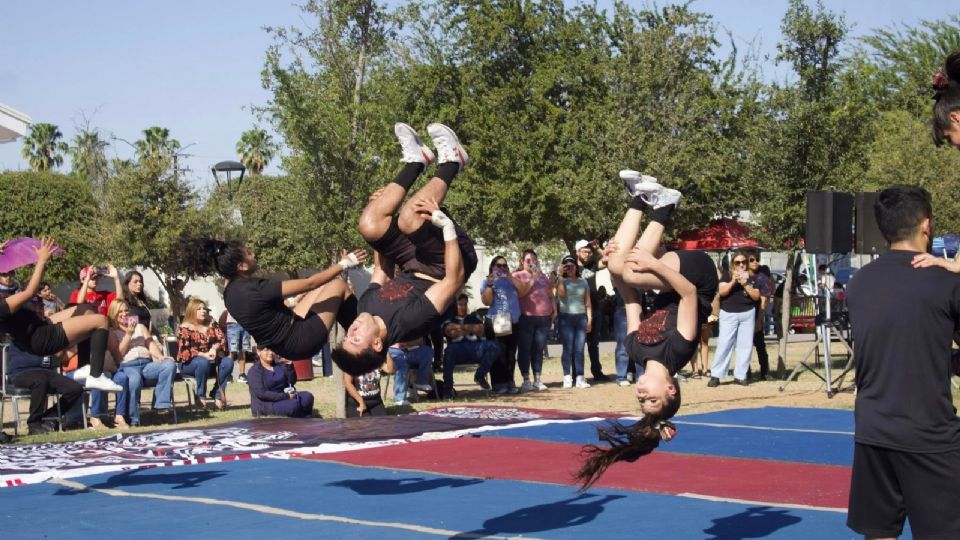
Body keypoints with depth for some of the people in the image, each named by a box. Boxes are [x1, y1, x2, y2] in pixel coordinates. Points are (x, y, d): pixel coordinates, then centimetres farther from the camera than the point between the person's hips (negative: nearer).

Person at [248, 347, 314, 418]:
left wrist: (289, 366, -8)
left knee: (308, 397, -15)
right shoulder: (254, 371, -7)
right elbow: (261, 393, -18)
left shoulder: (280, 366, 13)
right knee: (293, 405, -30)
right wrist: (286, 396, -22)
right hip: (265, 405, -7)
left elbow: (292, 382, 8)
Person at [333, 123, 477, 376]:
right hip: (443, 266, -5)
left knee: (370, 225, -18)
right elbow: (454, 279, -34)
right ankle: (451, 162, -8)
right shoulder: (409, 321, -37)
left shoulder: (366, 306, -19)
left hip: (415, 267, 5)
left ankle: (415, 161, 3)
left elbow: (382, 271, 0)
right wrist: (446, 224, -37)